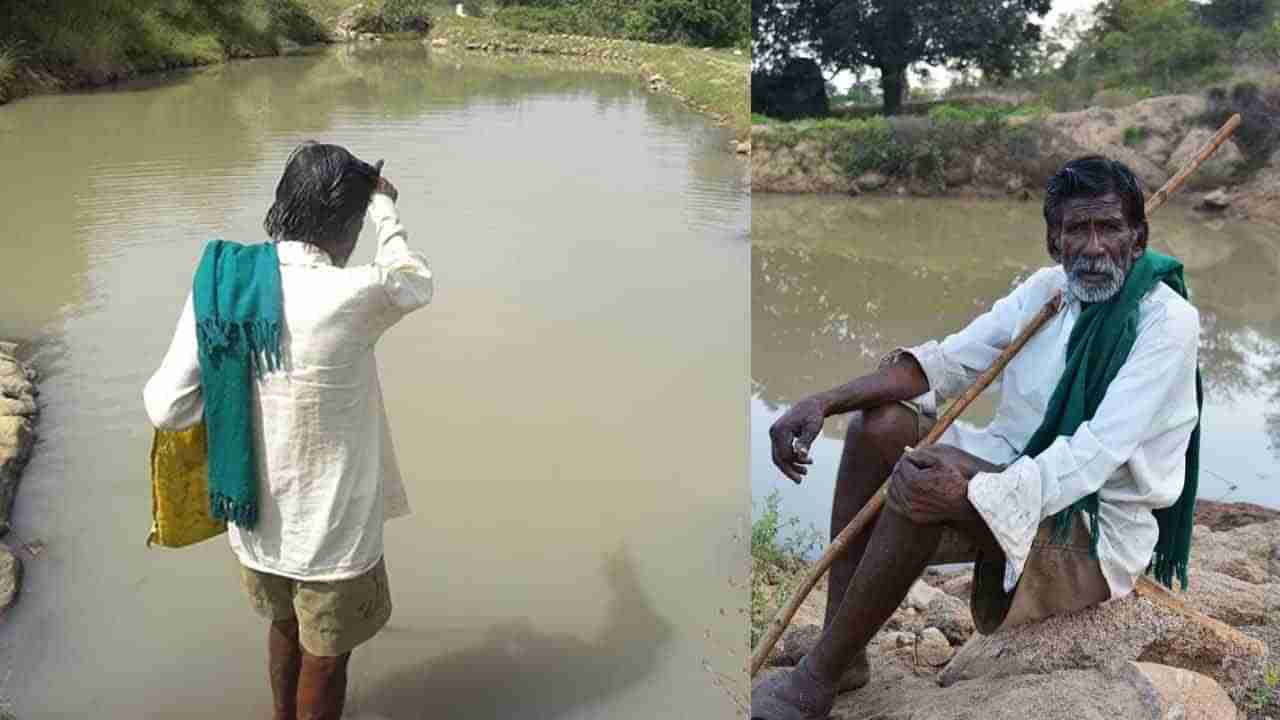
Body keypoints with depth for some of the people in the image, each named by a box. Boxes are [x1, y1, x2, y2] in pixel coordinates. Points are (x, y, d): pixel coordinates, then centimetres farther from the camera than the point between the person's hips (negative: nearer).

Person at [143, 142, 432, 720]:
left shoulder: (218, 284, -12)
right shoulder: (351, 296, -26)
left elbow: (166, 409, -10)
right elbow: (416, 283, -3)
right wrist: (385, 206, 13)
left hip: (252, 520, 6)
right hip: (330, 534, -5)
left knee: (285, 626, 30)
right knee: (325, 656, 19)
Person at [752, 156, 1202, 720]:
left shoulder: (1167, 319, -17)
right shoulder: (1049, 288, 3)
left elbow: (1098, 453, -28)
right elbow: (945, 361, -3)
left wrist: (971, 494, -44)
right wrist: (822, 402, -17)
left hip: (1095, 531, -7)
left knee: (927, 480, -32)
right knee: (878, 423, -8)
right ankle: (841, 651, -8)